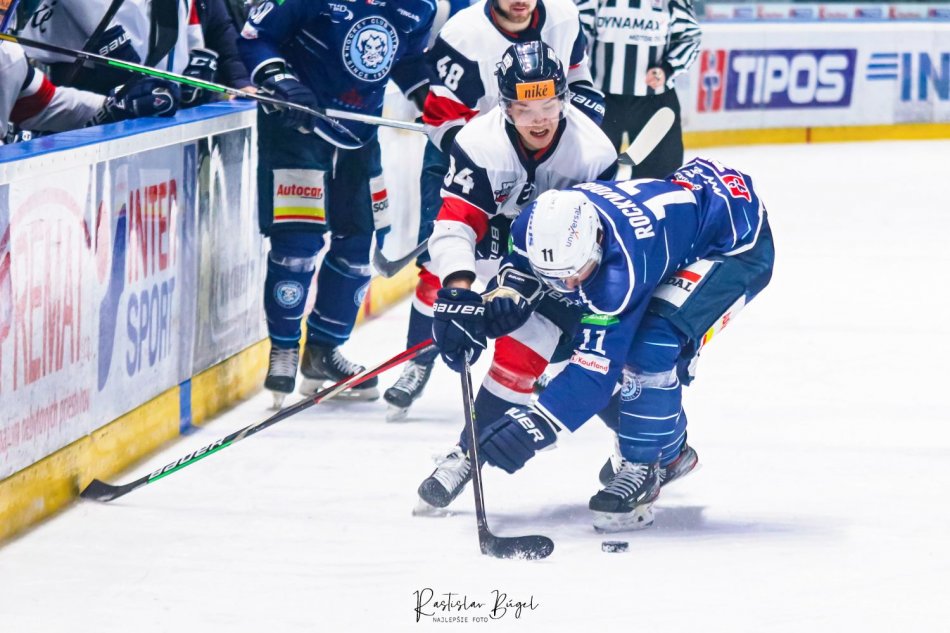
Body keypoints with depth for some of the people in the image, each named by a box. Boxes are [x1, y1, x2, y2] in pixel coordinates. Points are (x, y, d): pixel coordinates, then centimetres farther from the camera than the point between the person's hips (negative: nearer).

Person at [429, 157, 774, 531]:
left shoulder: (623, 264, -41)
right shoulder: (539, 225, -22)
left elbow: (597, 365, -39)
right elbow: (513, 277, 1)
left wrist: (537, 424, -45)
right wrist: (469, 310, -17)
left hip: (739, 244, -9)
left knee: (652, 348, -28)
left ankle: (643, 469, -10)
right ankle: (670, 451, 23)